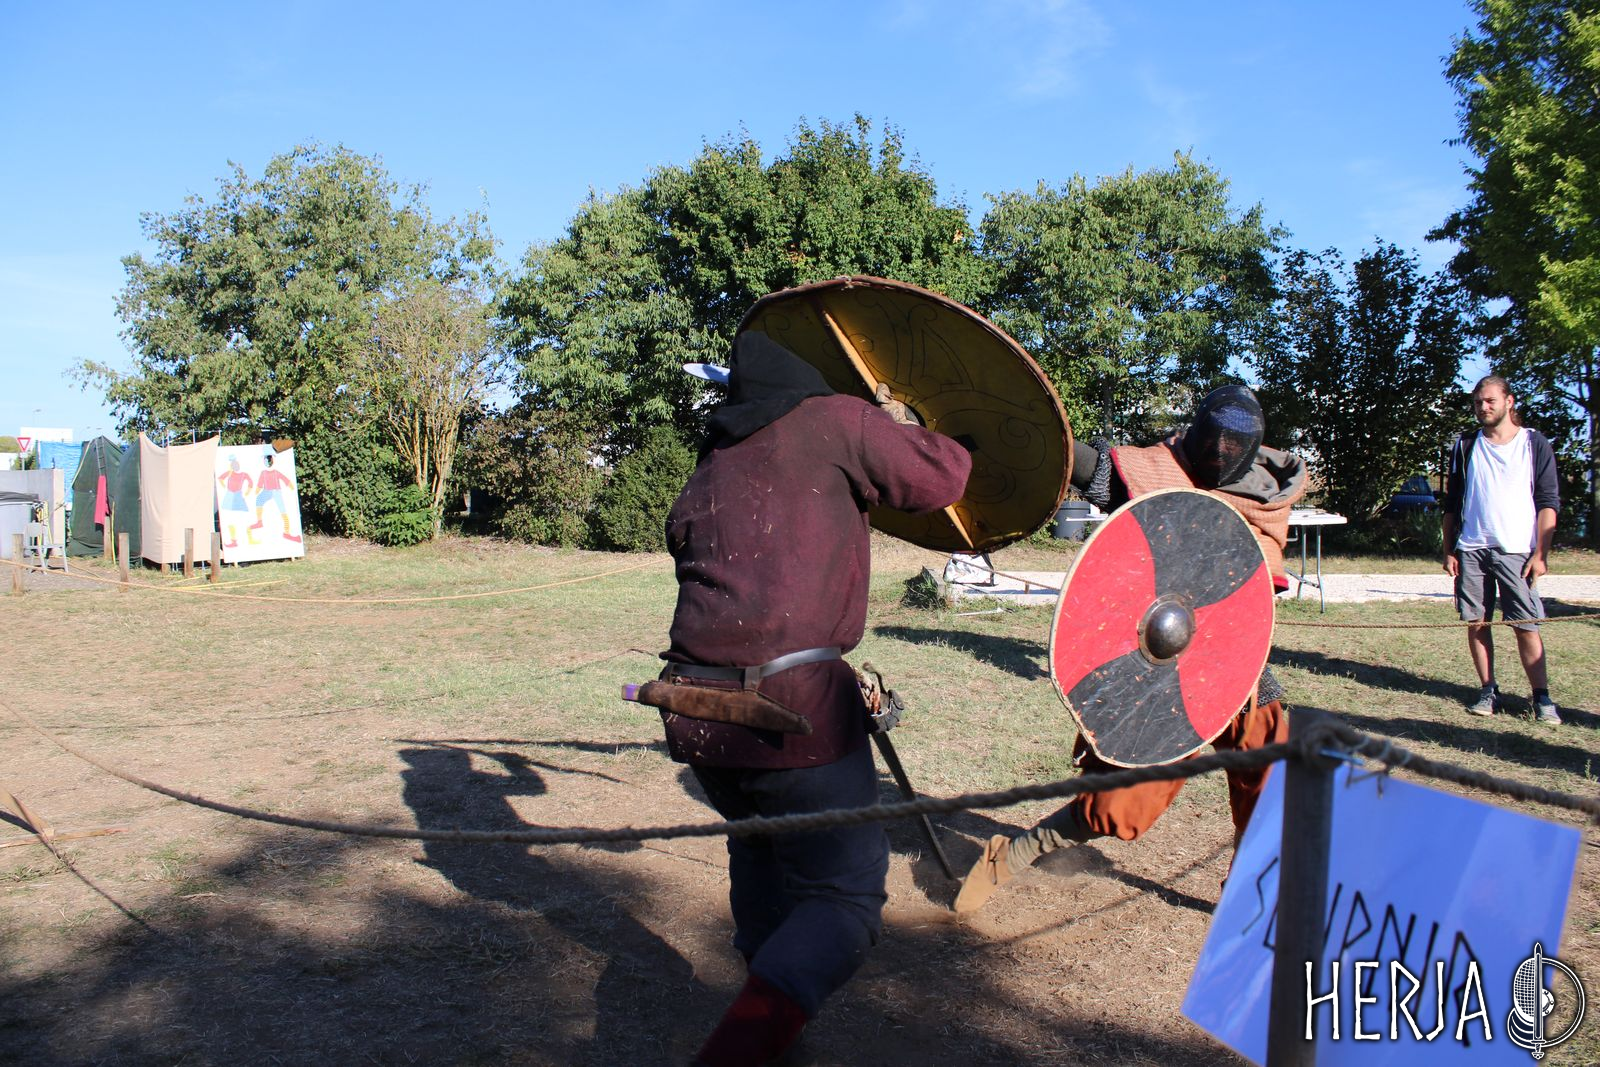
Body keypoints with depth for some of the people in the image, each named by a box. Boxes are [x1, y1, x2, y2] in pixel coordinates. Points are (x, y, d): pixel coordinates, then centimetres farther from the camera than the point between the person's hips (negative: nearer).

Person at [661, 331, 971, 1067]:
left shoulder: (706, 474, 19)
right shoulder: (829, 421, 3)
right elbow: (943, 478, 4)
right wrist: (902, 429, 25)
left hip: (695, 708, 7)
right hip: (792, 706, -6)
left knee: (758, 844, 32)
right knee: (842, 898, 5)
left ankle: (764, 997, 41)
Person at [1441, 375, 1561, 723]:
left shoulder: (1534, 443, 4)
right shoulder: (1465, 446, 11)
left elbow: (1549, 502, 2)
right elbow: (1451, 504, 14)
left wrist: (1541, 553, -6)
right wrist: (1449, 550, 8)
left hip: (1516, 550, -3)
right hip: (1471, 549, 3)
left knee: (1526, 625, -6)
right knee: (1476, 623, 3)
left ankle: (1542, 698, 0)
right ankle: (1488, 691, 13)